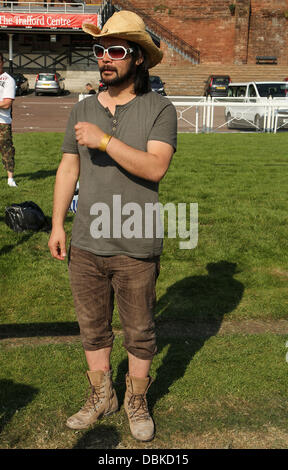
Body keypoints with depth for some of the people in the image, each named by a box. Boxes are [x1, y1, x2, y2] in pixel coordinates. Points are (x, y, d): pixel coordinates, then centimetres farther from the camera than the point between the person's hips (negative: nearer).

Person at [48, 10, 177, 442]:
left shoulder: (159, 110, -6)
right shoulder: (83, 110, 7)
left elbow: (155, 167, -20)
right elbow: (68, 169, 10)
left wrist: (104, 140, -23)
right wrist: (57, 225, 7)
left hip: (136, 248, -4)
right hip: (86, 244, 4)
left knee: (139, 333, 10)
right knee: (92, 327, 16)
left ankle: (137, 402, 33)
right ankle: (101, 397, 37)